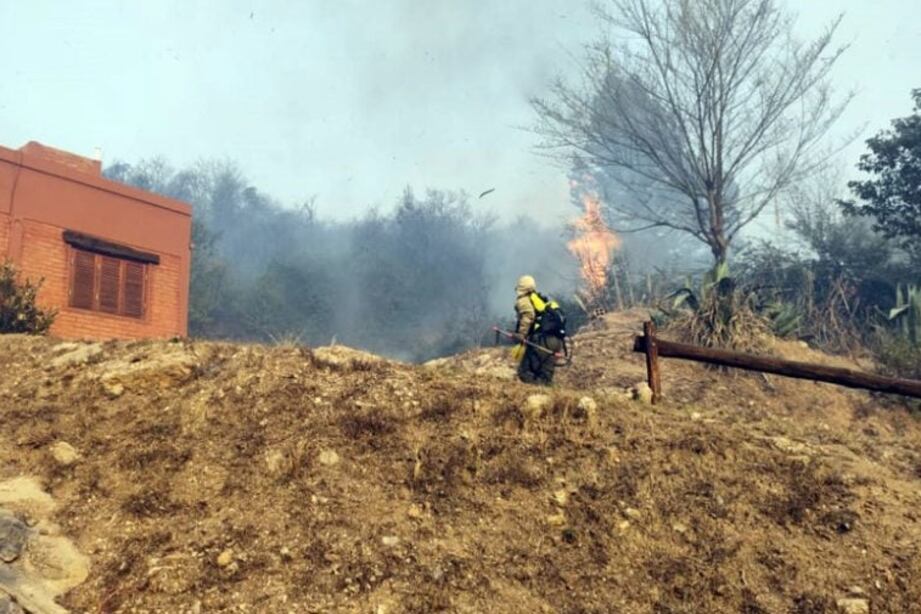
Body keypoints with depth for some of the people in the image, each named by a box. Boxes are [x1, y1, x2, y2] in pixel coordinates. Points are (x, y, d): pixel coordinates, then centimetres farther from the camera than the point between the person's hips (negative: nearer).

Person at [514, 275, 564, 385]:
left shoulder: (523, 300, 7)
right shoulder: (541, 300, 31)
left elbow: (529, 315, -15)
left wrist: (521, 333, -16)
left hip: (540, 340, -8)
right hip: (557, 340, 8)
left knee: (525, 373, -7)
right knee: (545, 377, 11)